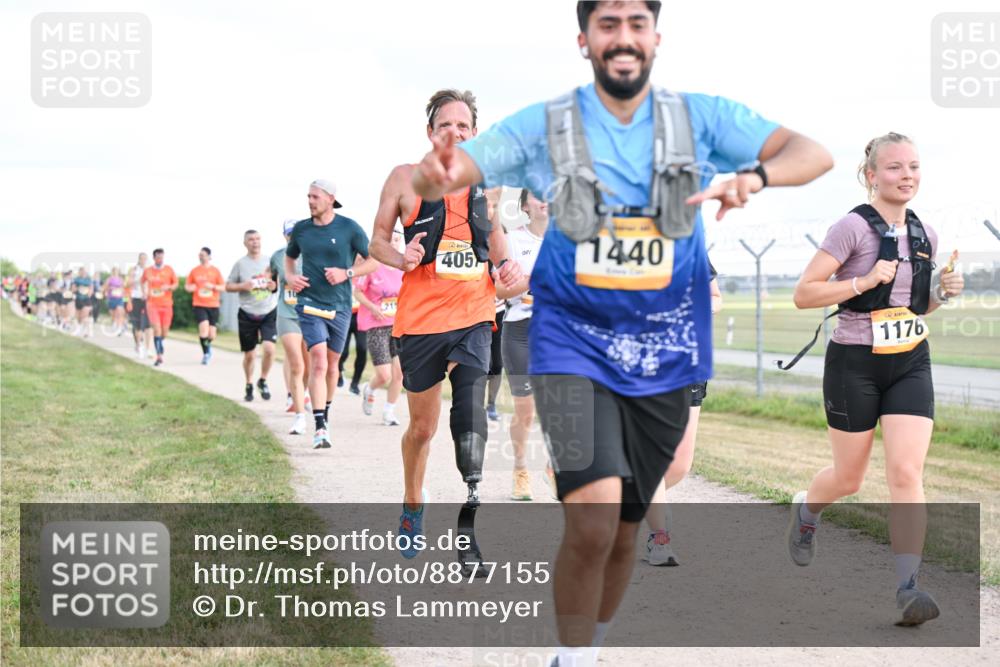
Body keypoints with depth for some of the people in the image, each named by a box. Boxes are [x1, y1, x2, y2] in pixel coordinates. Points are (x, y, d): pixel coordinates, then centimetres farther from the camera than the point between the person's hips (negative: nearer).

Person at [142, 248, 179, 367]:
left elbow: (176, 284, 7)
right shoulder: (147, 271, 4)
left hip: (166, 305, 1)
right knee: (157, 329, -15)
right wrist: (144, 294, 7)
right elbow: (144, 283, 21)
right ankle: (159, 357, -14)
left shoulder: (169, 270, 1)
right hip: (152, 305, -1)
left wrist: (169, 287, -13)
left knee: (164, 332, 5)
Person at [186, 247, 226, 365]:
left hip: (213, 305, 1)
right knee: (204, 328, -21)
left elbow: (223, 287, 3)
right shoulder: (194, 271, 6)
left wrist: (213, 286, -15)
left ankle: (208, 346, 39)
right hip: (199, 305, -1)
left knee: (211, 335, 5)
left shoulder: (215, 271, 4)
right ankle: (206, 353, -5)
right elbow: (187, 286, 14)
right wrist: (190, 288, -9)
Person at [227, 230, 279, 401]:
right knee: (249, 354, 6)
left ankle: (263, 381, 6)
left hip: (269, 312, 0)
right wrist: (243, 286, -13)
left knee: (269, 348, -17)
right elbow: (228, 286, 5)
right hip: (247, 315, 0)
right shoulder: (240, 263, 1)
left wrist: (276, 285, -8)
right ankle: (249, 386, 27)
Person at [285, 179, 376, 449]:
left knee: (332, 363, 14)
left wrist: (347, 273, -12)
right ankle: (320, 428, -21)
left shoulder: (349, 228, -3)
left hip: (340, 306, 1)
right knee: (318, 361, -16)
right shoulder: (301, 229, 4)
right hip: (310, 303, -1)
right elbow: (289, 256, 24)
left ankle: (325, 411, 38)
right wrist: (290, 276, 3)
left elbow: (374, 261, 2)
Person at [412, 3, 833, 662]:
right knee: (593, 520, -22)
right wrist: (437, 176, -35)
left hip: (663, 357, 3)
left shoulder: (701, 118, -2)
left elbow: (815, 154, -8)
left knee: (623, 532, 13)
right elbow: (435, 176, -9)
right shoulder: (544, 126, -5)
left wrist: (754, 176, -30)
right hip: (572, 346, -2)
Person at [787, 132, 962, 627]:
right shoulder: (854, 227, -11)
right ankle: (805, 509, 44)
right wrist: (864, 281, -23)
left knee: (906, 473, -11)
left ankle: (907, 589, -11)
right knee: (848, 478, 9)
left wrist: (942, 292, 0)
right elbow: (803, 294, -15)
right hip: (855, 364, -4)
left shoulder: (924, 235, 7)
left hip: (910, 364, 4)